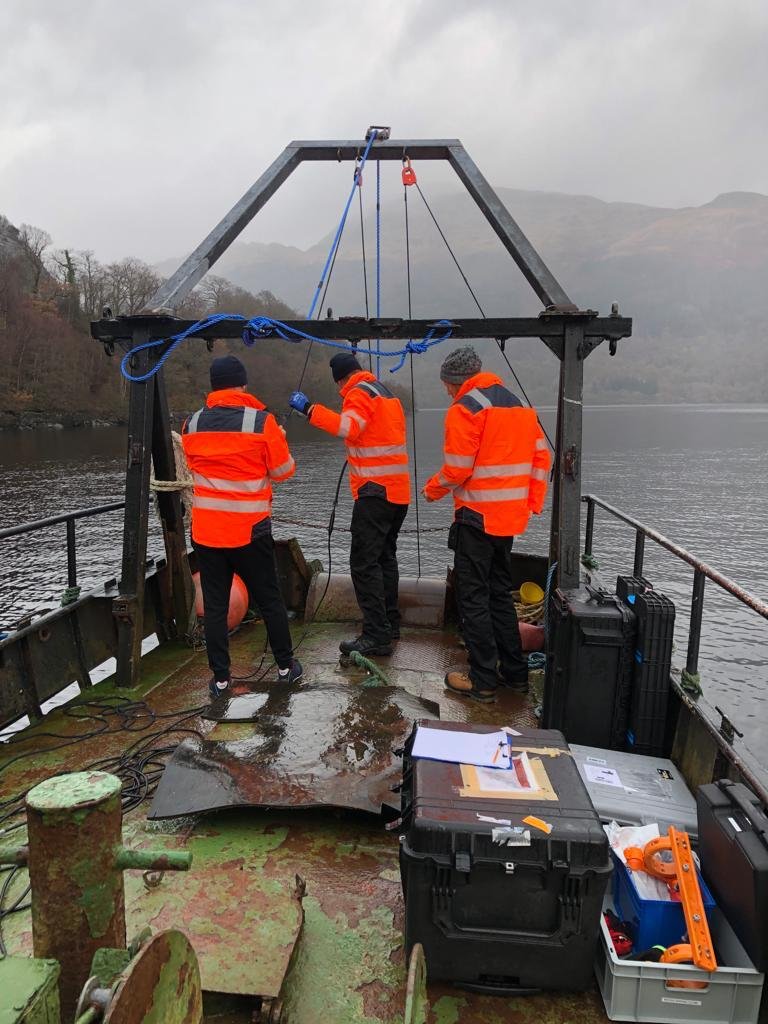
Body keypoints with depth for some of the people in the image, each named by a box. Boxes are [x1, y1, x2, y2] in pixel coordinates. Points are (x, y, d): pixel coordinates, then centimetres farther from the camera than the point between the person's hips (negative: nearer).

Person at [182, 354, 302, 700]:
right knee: (269, 600, 13)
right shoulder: (262, 421, -11)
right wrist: (279, 439, 14)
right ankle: (286, 666, 25)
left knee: (214, 606, 10)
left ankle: (220, 678, 15)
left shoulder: (192, 424, 1)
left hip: (205, 530, 3)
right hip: (249, 530, -2)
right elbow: (283, 471, -2)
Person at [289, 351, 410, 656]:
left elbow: (348, 427, -25)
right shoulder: (387, 393, 20)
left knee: (364, 562, -9)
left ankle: (376, 636, -10)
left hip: (376, 491, -10)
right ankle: (390, 624, 25)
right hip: (398, 491, 10)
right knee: (385, 557, 18)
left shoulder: (361, 392, -8)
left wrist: (309, 409, -23)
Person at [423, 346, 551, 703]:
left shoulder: (465, 408, -11)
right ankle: (515, 673, 24)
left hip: (477, 518, -8)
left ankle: (483, 680, 7)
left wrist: (432, 489, 2)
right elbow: (541, 457, 14)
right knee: (500, 593, 18)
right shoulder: (519, 405, 14)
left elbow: (457, 468, -16)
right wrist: (532, 502, 15)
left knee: (473, 599, 1)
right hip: (511, 518, 8)